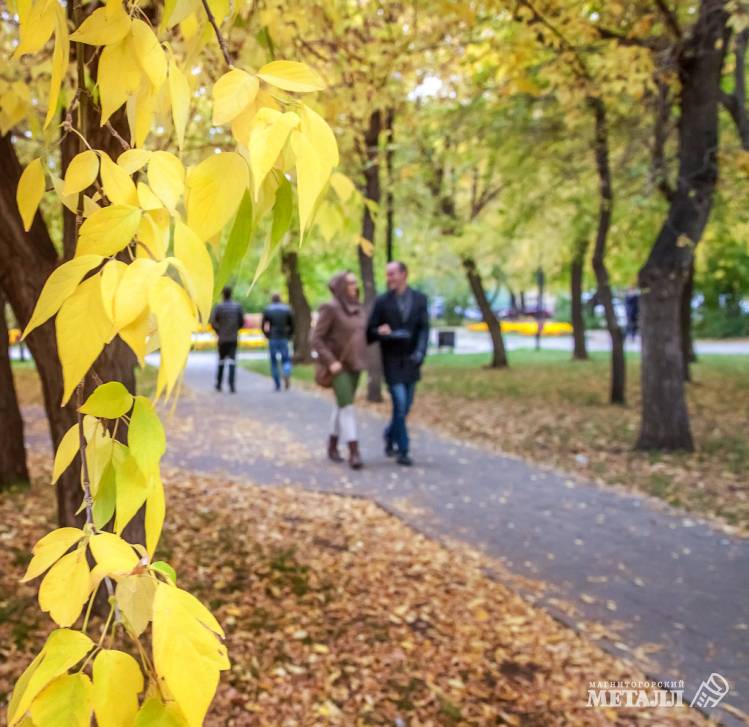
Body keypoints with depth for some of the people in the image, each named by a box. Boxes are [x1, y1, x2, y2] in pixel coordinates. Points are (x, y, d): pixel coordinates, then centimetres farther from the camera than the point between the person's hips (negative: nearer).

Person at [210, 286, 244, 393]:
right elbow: (242, 322, 3)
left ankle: (219, 384, 22)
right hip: (233, 338, 0)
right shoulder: (238, 306, 0)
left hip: (222, 338, 0)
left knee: (221, 360, 15)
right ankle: (231, 384, -16)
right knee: (232, 361, -3)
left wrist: (218, 331, 6)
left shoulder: (218, 307, -6)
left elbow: (213, 323, -10)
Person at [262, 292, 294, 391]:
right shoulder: (287, 309, 5)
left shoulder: (267, 310, 1)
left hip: (272, 340, -1)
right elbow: (292, 325, 3)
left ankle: (277, 385, 7)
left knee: (274, 362, 8)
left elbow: (263, 326, 2)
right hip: (284, 339, 1)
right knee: (286, 359, 9)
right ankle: (287, 375, -22)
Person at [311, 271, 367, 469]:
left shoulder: (357, 308, 8)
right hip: (337, 365, -7)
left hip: (354, 365, 7)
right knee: (347, 407, -14)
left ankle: (332, 446, 27)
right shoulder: (330, 309, -13)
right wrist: (330, 361, -21)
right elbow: (316, 339, -15)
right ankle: (354, 452, -16)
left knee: (342, 406, 13)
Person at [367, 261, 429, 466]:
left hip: (411, 362, 3)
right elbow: (370, 332, 1)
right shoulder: (382, 301, 0)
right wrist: (381, 332, -22)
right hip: (392, 362, -3)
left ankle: (390, 435, 36)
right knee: (400, 405, -10)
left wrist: (420, 352, -17)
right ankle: (403, 450, -1)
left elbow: (424, 329, -2)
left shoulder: (419, 299, 4)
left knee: (405, 407, 11)